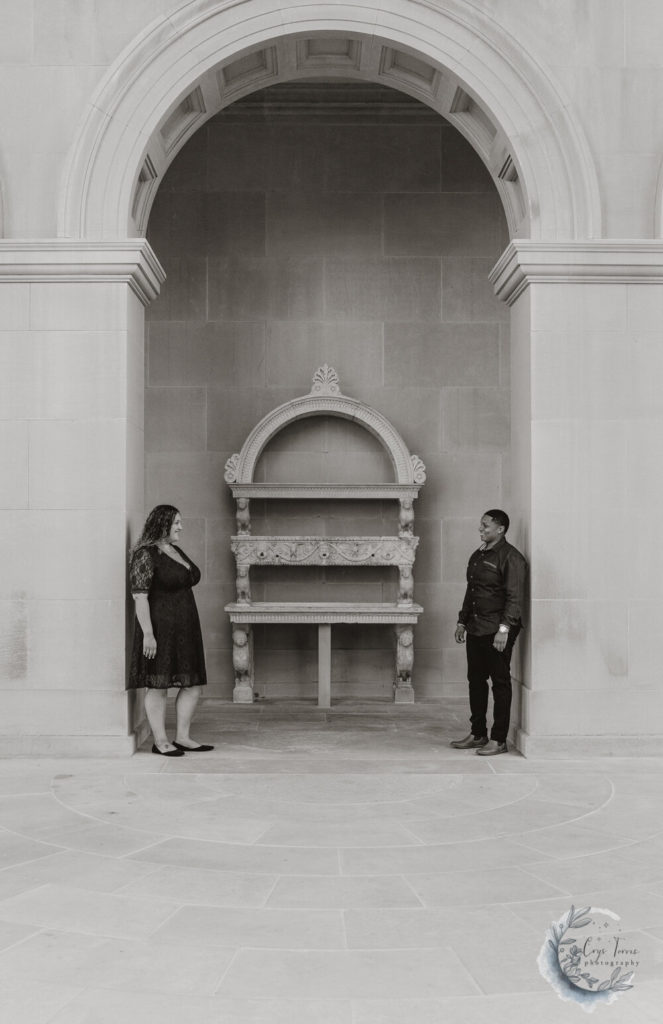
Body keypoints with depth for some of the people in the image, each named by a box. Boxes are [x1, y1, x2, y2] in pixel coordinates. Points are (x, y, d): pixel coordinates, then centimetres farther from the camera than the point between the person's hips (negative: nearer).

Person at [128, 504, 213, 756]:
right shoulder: (146, 555, -11)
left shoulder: (177, 552, 14)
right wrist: (147, 633, -21)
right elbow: (139, 596, -16)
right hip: (160, 629, -9)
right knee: (158, 685, 0)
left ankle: (182, 737, 14)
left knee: (193, 684, 7)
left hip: (184, 629, 9)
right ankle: (160, 741, 7)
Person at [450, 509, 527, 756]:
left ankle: (499, 740, 4)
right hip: (476, 630, 9)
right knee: (476, 681, 12)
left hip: (497, 632, -9)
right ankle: (478, 734, 22)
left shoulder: (511, 557, -11)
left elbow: (515, 597, -17)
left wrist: (504, 628, -24)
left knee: (500, 684, -1)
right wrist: (462, 621, 20)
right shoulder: (477, 556, 16)